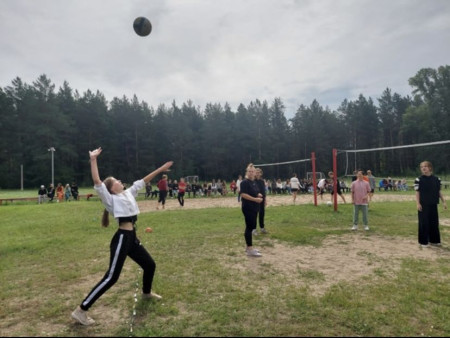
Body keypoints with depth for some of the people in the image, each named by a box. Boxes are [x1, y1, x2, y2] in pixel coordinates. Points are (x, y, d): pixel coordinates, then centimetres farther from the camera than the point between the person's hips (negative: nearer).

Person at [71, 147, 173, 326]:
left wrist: (160, 169, 19)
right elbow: (97, 181, -18)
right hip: (122, 239, -8)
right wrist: (93, 160, -22)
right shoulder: (111, 199, -5)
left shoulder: (128, 193, 16)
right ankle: (81, 310, -1)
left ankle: (146, 292, 47)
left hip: (132, 238, 8)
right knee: (111, 277, -10)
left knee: (150, 265, 19)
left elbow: (143, 181, 18)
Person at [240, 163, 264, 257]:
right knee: (249, 227, -6)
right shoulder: (244, 182, -13)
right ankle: (250, 250, -1)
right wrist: (255, 199, -23)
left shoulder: (254, 182, 15)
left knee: (252, 226, 14)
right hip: (248, 208, -9)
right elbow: (243, 195, -21)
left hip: (254, 208, 9)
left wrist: (259, 195, 3)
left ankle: (249, 247, 24)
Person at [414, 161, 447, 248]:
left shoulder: (436, 179, 5)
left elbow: (439, 191, 11)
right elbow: (417, 192, -5)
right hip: (423, 205, -4)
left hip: (433, 204, 4)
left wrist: (443, 202, 8)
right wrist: (418, 203, -12)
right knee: (424, 223, -1)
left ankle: (434, 240, 23)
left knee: (434, 222, 10)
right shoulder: (419, 180, -5)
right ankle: (423, 242, 8)